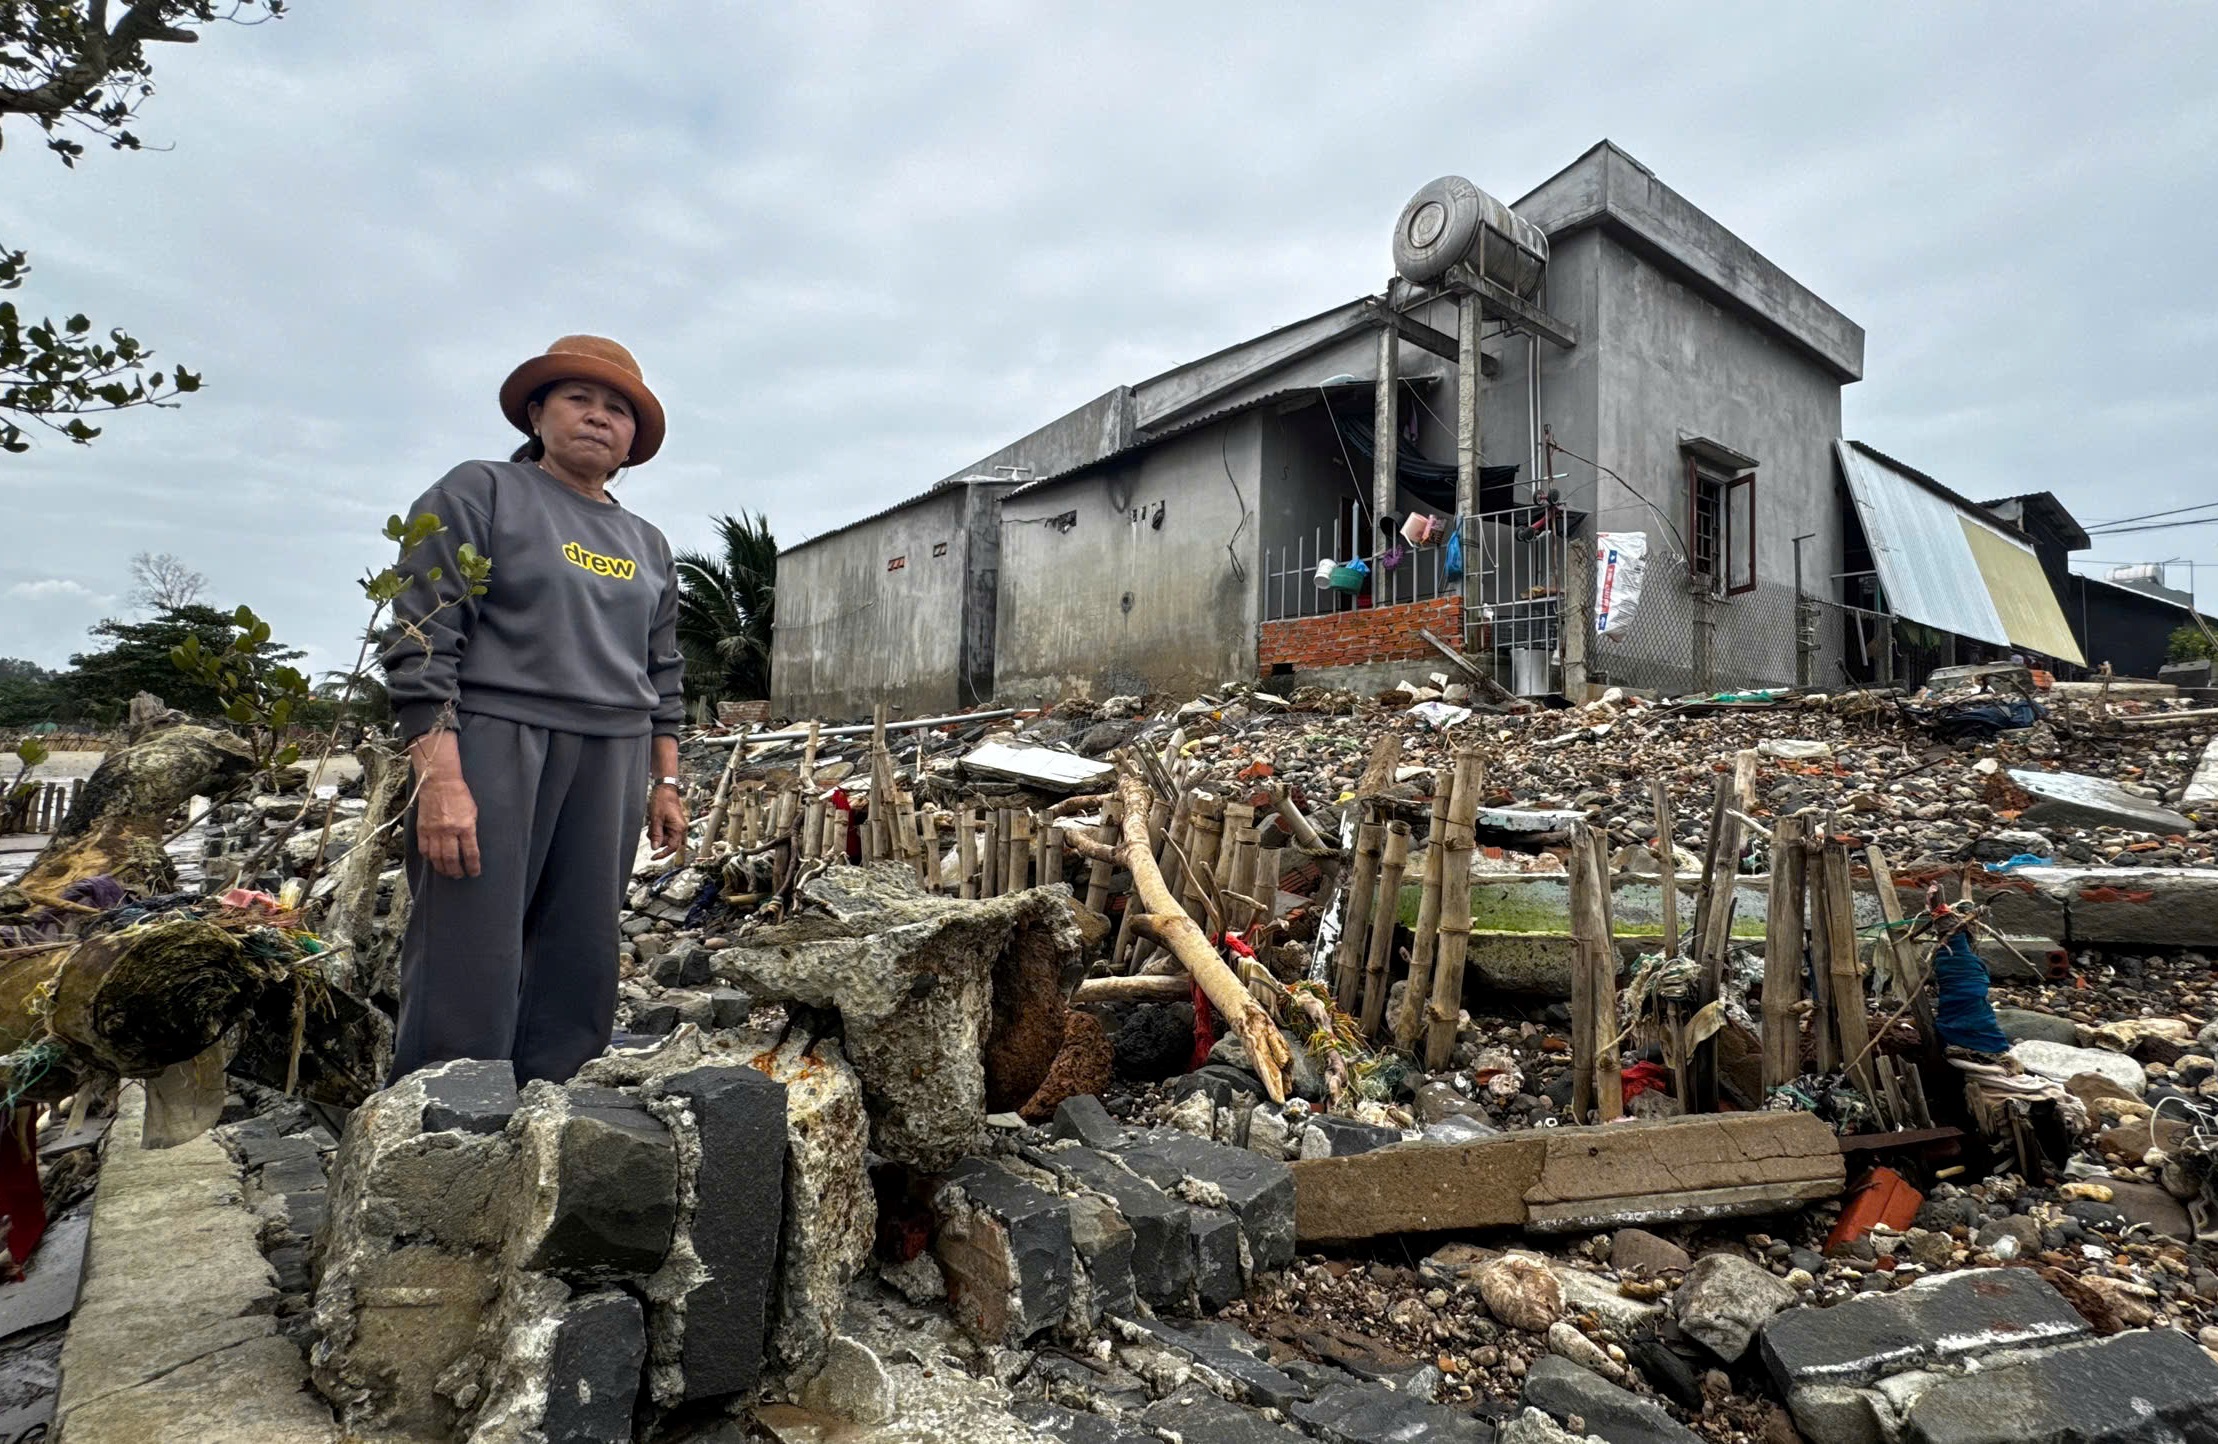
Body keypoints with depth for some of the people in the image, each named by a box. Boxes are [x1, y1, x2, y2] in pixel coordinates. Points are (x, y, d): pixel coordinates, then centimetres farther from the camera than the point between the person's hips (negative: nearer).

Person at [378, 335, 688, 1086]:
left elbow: (663, 676, 21)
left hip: (610, 764, 6)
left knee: (579, 968, 7)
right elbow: (419, 643, -7)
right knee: (471, 965, -6)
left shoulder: (647, 545, 19)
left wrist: (666, 781, 14)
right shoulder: (479, 493, 2)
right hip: (491, 742, -5)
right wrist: (440, 777, -16)